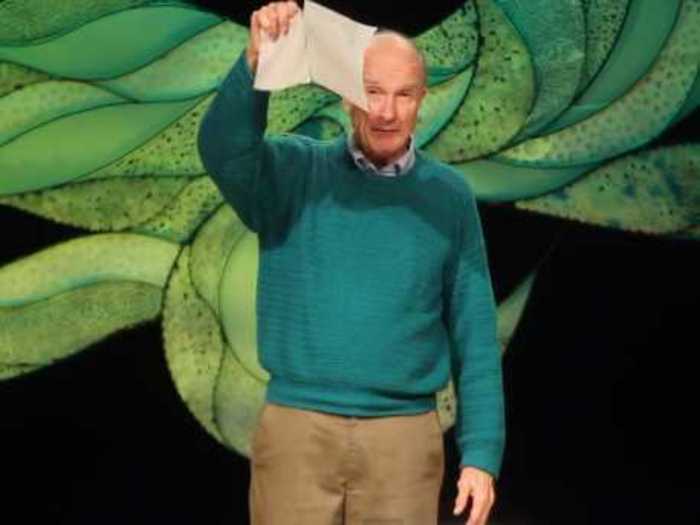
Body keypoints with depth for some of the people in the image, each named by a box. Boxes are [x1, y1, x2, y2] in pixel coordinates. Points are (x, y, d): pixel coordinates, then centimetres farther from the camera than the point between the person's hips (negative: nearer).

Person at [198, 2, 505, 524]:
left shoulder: (448, 197, 4)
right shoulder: (294, 172, 1)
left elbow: (475, 335, 4)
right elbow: (224, 148, -21)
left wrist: (482, 453, -1)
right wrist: (256, 64, -37)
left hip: (403, 438, 1)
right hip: (297, 430, -1)